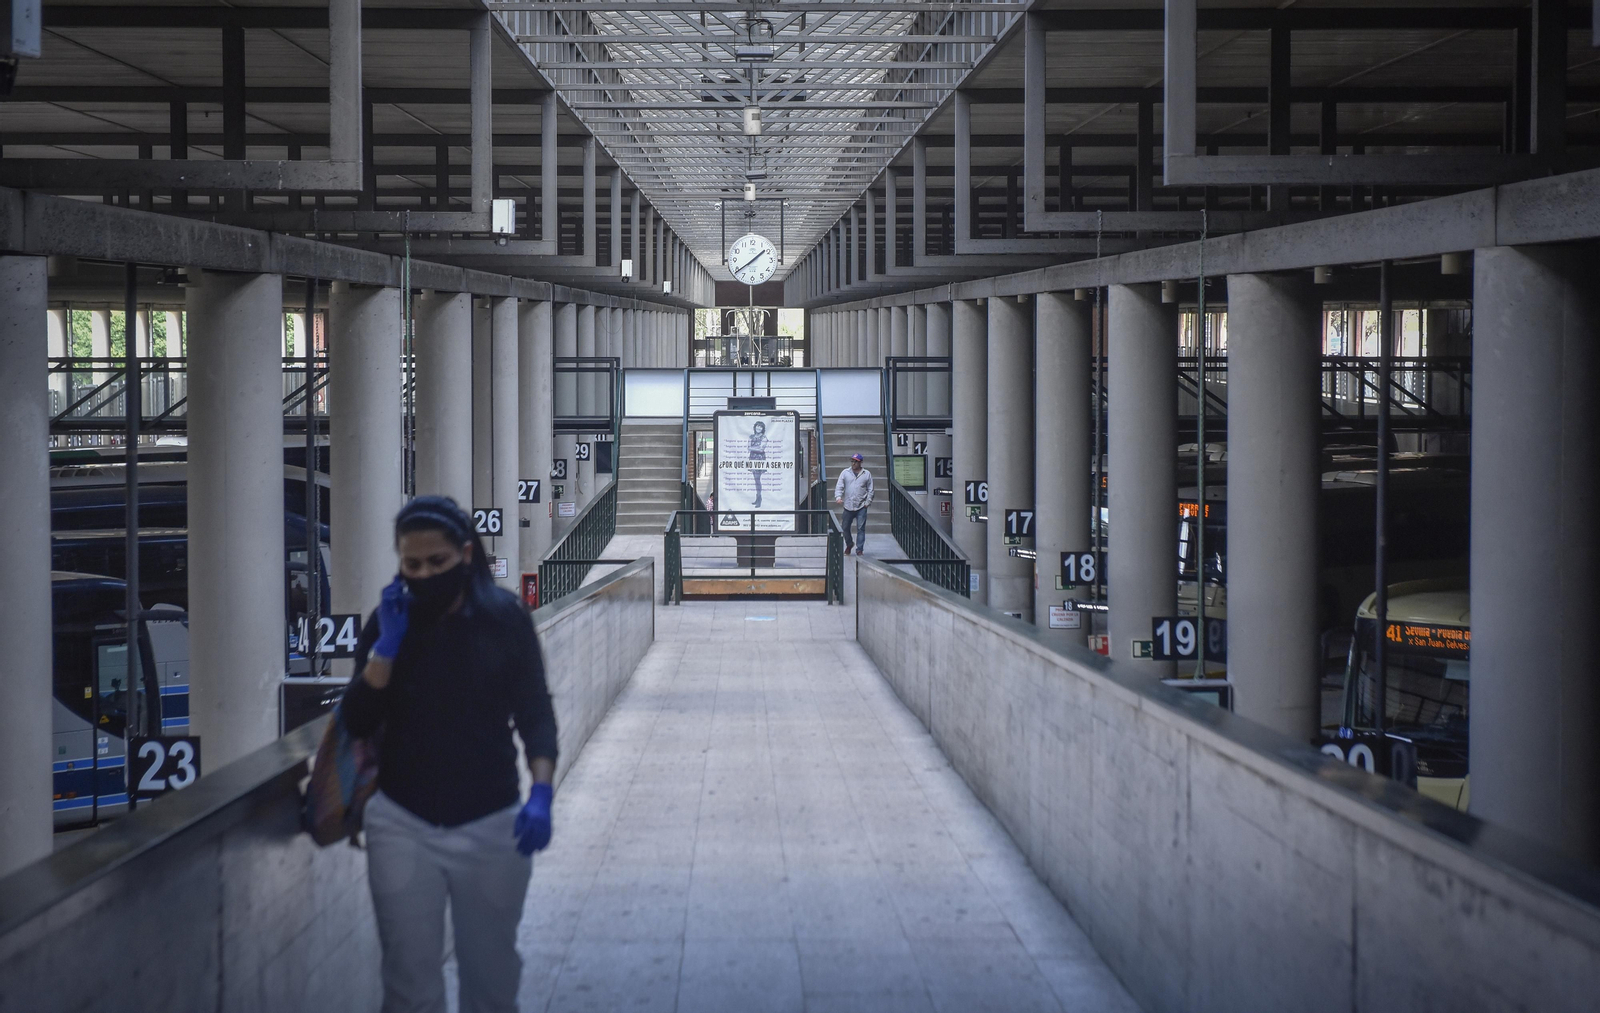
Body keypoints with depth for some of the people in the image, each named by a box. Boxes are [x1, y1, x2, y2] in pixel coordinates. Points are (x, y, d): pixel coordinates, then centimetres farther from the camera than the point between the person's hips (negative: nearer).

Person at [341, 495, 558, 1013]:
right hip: (402, 826, 1)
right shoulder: (389, 619, 0)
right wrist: (387, 644, -16)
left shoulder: (505, 618, -4)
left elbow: (534, 713, -1)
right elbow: (356, 723, -6)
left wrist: (540, 792, -15)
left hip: (491, 826, -1)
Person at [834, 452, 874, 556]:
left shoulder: (867, 474, 5)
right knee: (846, 528, 10)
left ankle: (859, 549, 1)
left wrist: (868, 502, -3)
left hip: (861, 507, -2)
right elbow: (839, 487, 2)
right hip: (848, 506, 2)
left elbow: (870, 490, 8)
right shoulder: (845, 473, 6)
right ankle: (849, 544, 34)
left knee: (861, 528, -5)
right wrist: (838, 497, -16)